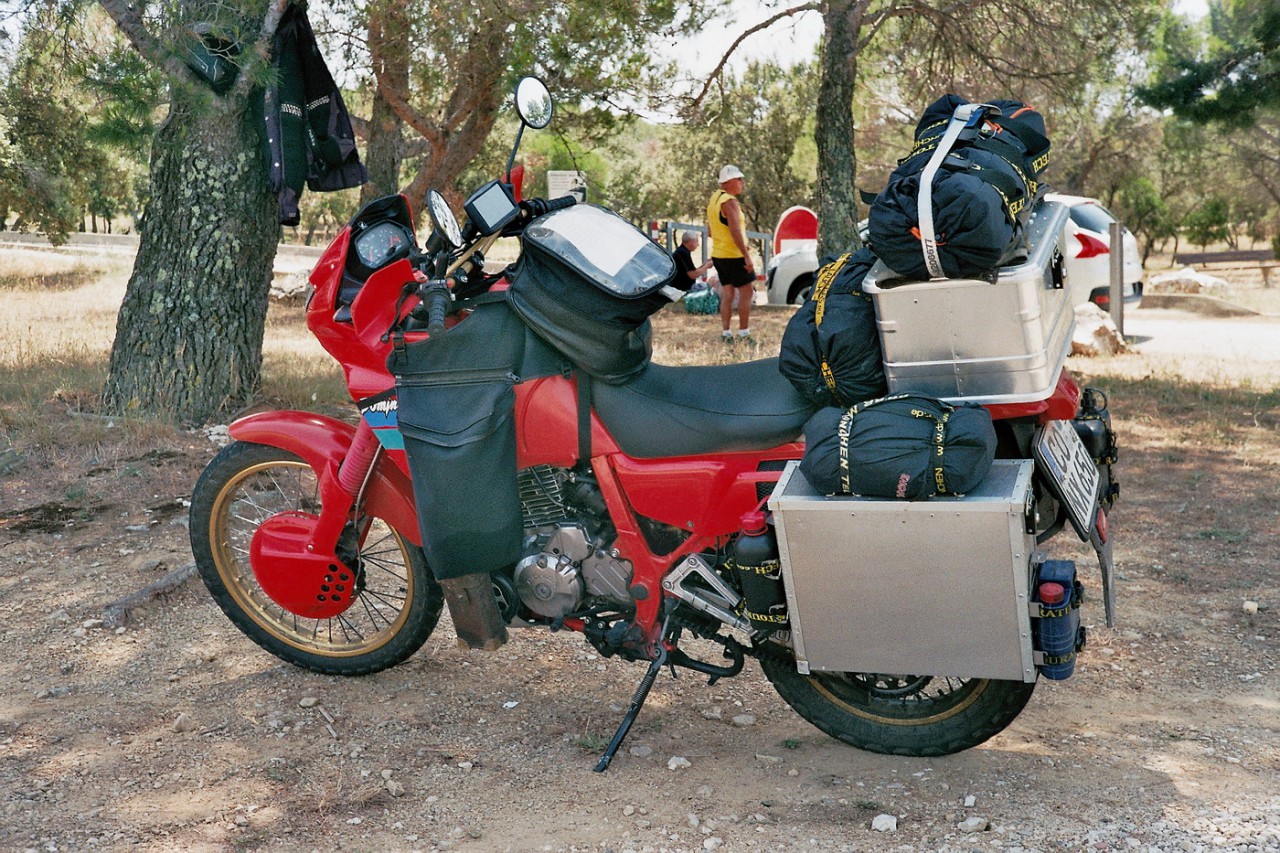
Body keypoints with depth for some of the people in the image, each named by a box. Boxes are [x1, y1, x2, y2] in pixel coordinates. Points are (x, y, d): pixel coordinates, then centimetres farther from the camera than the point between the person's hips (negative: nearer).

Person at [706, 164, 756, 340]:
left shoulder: (714, 199, 14)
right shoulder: (730, 202, -16)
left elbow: (709, 230, 21)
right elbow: (736, 232, -23)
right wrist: (747, 256, -22)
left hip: (718, 254, 9)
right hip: (733, 255, -9)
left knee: (727, 291, 11)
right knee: (747, 290, -3)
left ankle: (725, 331, 8)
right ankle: (744, 332, -4)